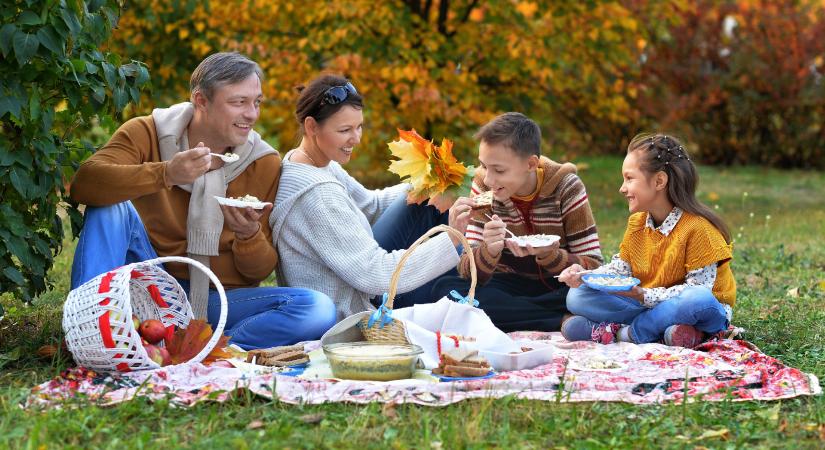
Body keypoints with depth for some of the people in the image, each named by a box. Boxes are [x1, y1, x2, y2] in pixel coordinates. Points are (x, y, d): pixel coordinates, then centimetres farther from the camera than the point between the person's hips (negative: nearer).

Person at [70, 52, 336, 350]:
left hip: (219, 301, 2)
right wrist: (165, 174, -36)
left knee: (320, 310, -24)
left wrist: (250, 235, -21)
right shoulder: (146, 133, -4)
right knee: (113, 205, -24)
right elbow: (83, 185, -23)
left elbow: (260, 271, 2)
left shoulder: (265, 164, 1)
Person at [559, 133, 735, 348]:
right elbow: (620, 268, 8)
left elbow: (698, 289, -22)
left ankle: (624, 333, -27)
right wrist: (583, 276, -11)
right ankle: (661, 330, -23)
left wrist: (643, 295, -28)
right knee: (577, 297, -8)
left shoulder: (697, 227, -19)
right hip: (649, 304, 6)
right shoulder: (637, 222, 4)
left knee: (699, 299, -43)